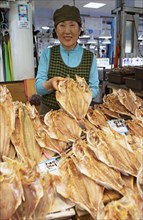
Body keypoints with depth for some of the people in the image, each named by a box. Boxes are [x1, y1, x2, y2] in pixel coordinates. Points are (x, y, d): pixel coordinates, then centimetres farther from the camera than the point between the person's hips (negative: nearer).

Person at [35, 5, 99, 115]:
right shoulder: (47, 53, 1)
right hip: (49, 111, 1)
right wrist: (50, 83, -24)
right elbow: (38, 87, -2)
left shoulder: (90, 57, 1)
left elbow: (94, 89, 0)